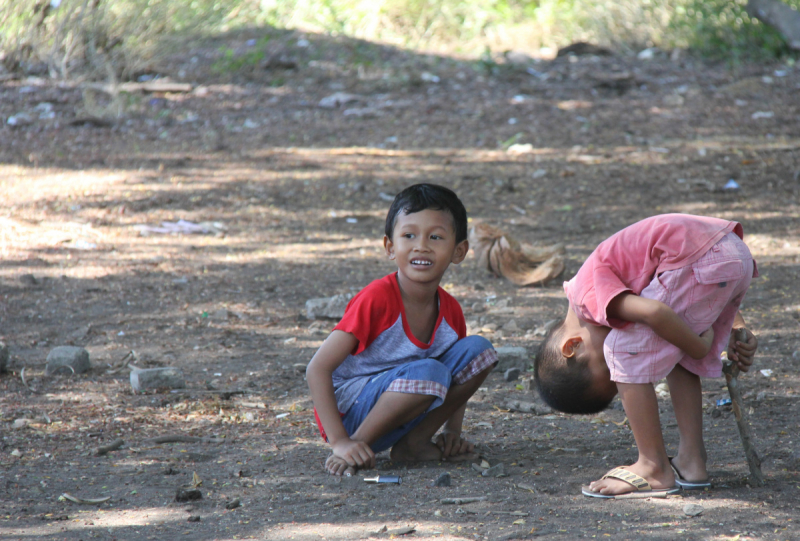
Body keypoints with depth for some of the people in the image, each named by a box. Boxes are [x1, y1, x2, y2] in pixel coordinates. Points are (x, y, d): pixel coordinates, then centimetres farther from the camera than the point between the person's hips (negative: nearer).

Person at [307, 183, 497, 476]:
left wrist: (452, 432, 0)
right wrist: (340, 442, -27)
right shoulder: (377, 299, -20)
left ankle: (414, 442, -4)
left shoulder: (450, 310, 0)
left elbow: (458, 374, 18)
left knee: (478, 351, -5)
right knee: (428, 373, -32)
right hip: (348, 411, -7)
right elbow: (318, 369, -21)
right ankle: (359, 442, -18)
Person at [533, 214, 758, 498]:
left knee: (626, 352, -2)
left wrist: (700, 348, -4)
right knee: (678, 356, 22)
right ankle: (691, 462, 20)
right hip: (737, 254, 10)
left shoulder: (589, 294, -4)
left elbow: (655, 314, -18)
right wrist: (735, 334, 20)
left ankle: (654, 470, 1)